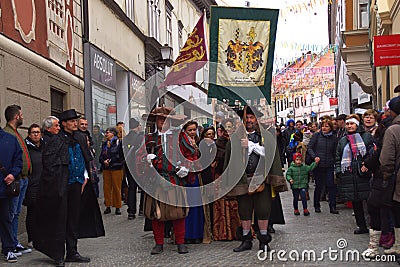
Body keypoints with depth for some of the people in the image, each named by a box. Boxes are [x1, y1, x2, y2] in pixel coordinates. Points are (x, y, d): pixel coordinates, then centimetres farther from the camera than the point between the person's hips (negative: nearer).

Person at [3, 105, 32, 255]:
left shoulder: (16, 134, 19)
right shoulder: (6, 133, -12)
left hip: (23, 179, 10)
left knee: (16, 213, 13)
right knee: (11, 213, -3)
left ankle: (15, 244, 19)